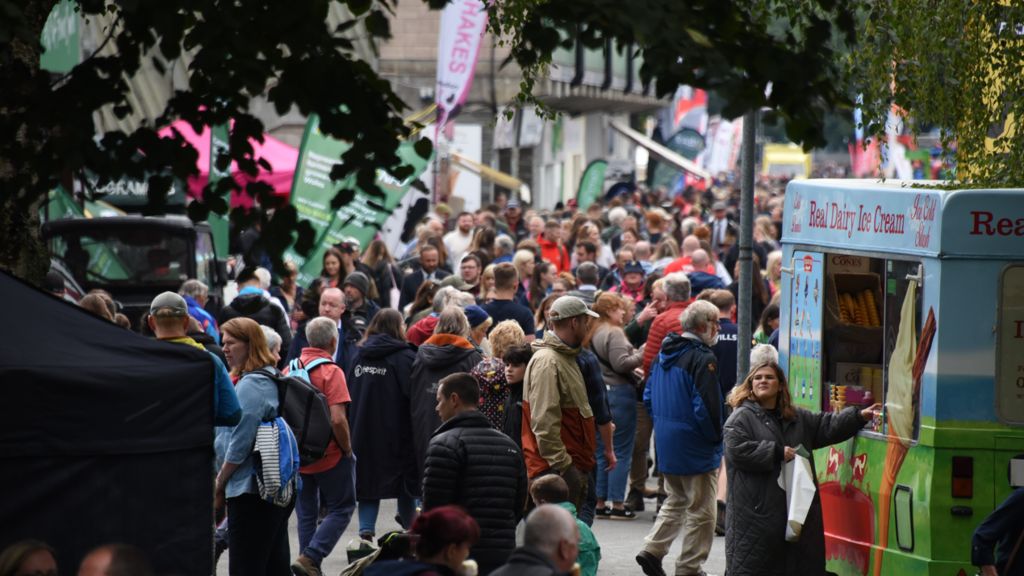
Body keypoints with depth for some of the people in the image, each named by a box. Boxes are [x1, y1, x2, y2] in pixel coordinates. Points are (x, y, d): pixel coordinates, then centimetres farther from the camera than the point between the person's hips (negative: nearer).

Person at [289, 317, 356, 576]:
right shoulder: (331, 372, -15)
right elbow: (337, 419, -23)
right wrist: (347, 449, -9)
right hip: (329, 456, -6)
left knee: (306, 513, 16)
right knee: (341, 508, 6)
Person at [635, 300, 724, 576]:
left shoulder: (665, 353, 8)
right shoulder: (702, 359, -19)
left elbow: (648, 397, 14)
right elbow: (706, 408, -23)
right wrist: (715, 437, -9)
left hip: (666, 444, 8)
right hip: (696, 449, -8)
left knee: (676, 501, 24)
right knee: (701, 511, 3)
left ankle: (652, 550, 14)